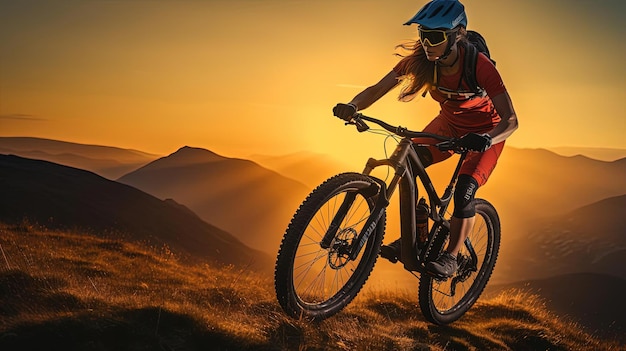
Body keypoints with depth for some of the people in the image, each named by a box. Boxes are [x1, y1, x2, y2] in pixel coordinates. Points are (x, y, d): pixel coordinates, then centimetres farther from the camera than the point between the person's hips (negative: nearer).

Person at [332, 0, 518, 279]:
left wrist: (486, 139, -53)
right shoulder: (420, 60, -21)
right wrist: (352, 106, -42)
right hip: (449, 123, 5)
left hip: (485, 132, -4)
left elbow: (510, 120, -33)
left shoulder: (479, 66, -33)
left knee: (464, 193, -22)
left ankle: (451, 257, -2)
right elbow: (377, 89, -22)